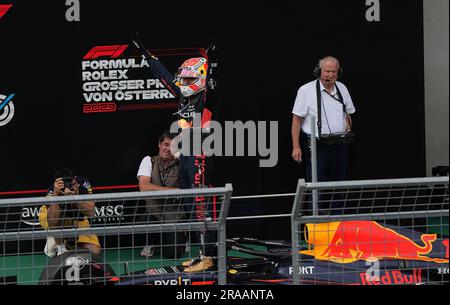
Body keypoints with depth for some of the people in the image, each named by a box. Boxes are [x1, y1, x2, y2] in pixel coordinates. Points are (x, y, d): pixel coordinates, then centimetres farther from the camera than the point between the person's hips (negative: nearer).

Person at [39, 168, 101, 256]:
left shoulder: (83, 183, -27)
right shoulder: (52, 191, -34)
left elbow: (91, 212, -32)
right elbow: (53, 222, -48)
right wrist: (55, 194, -56)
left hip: (77, 220, 3)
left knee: (95, 251, -13)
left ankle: (67, 242, 14)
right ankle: (60, 246, -13)